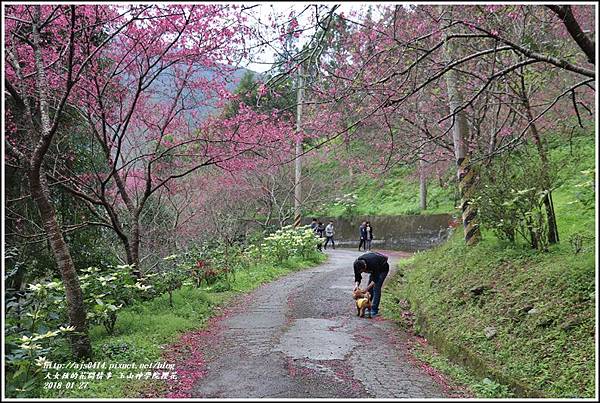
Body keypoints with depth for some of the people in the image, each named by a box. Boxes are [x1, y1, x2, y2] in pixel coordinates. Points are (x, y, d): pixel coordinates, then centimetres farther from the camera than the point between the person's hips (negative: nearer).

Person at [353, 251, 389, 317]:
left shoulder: (373, 263, -43)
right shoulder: (357, 264, -26)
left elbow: (375, 279, -33)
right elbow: (357, 277, -14)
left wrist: (366, 289, -37)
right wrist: (356, 285, -33)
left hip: (383, 268, -6)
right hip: (373, 269, 6)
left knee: (376, 288, -15)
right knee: (370, 288, -2)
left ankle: (374, 311, -13)